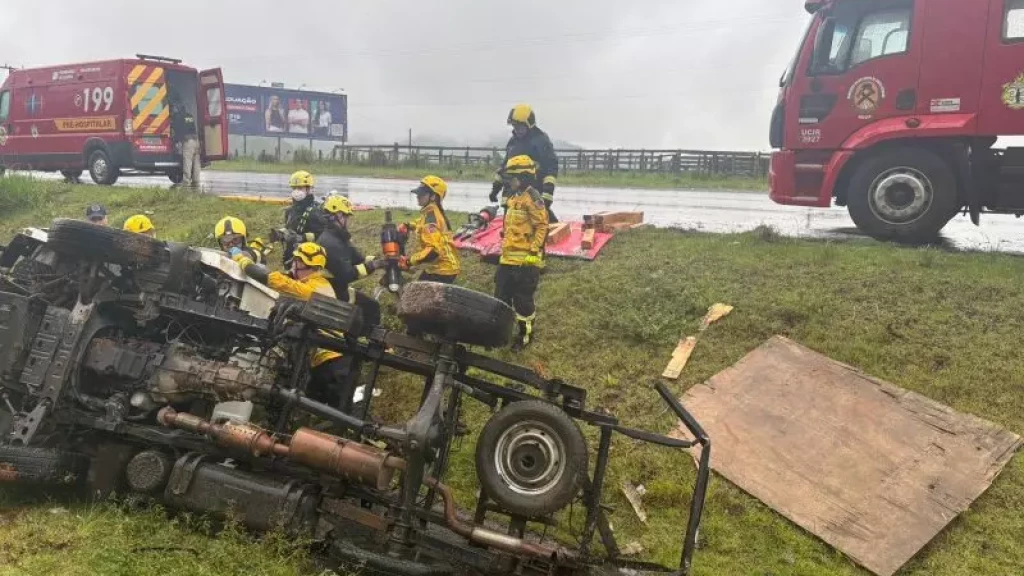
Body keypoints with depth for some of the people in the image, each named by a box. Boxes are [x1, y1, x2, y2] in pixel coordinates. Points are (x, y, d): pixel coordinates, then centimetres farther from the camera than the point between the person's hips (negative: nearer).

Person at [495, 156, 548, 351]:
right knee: (501, 297, 14)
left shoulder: (532, 198, -12)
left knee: (523, 300, 0)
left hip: (525, 260, -9)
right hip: (508, 258, 9)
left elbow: (542, 227, -16)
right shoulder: (514, 198, 17)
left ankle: (525, 335, 13)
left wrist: (533, 250, -21)